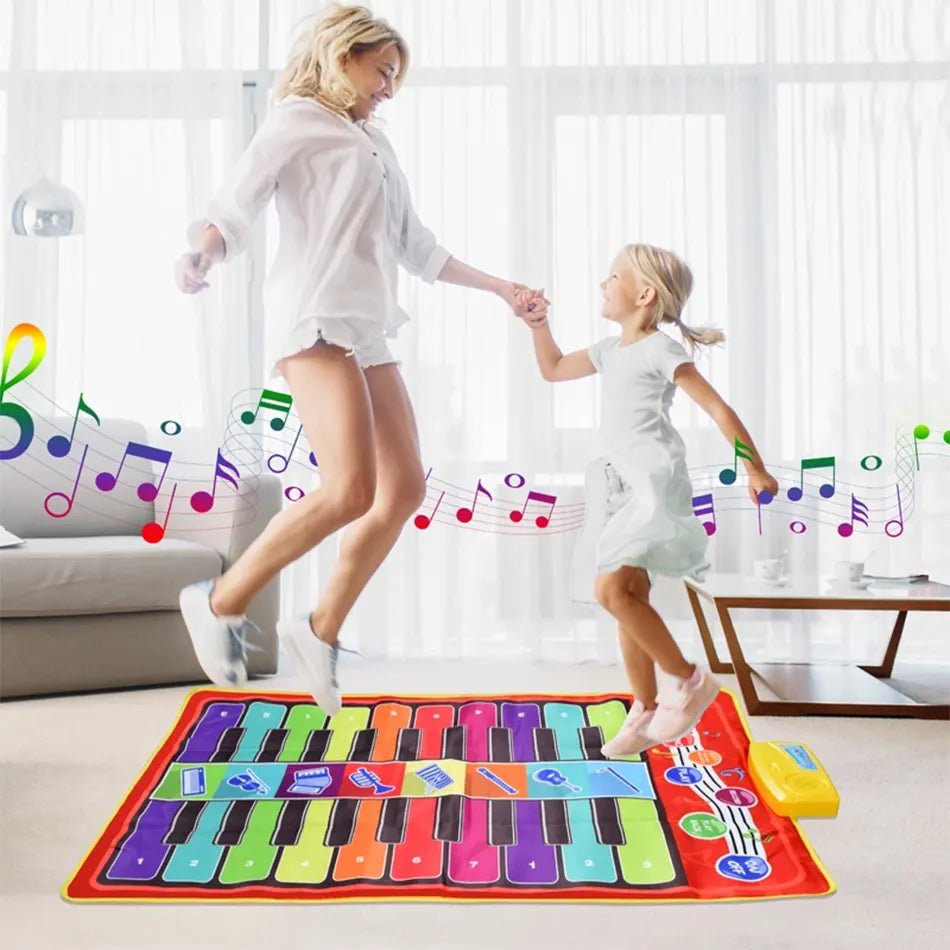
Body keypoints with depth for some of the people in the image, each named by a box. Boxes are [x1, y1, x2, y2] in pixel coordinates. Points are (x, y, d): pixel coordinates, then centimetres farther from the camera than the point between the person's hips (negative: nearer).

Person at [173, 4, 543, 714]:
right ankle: (221, 603, -4)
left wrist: (501, 287, 27)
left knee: (405, 489, 1)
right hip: (316, 318, -8)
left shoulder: (378, 147, 26)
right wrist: (201, 255, -30)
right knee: (350, 491, -20)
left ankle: (322, 630, 12)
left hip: (368, 330, 8)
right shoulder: (295, 122, 5)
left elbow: (418, 250, 28)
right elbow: (235, 208, -8)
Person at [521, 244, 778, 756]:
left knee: (611, 589, -20)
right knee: (629, 599, 10)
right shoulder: (609, 350, 17)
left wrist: (756, 469, -7)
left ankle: (689, 679, -4)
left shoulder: (662, 350, -6)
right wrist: (539, 322, 20)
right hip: (620, 484, 9)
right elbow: (553, 369, 31)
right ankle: (647, 710, 21)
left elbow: (719, 409, -7)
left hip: (653, 481, -8)